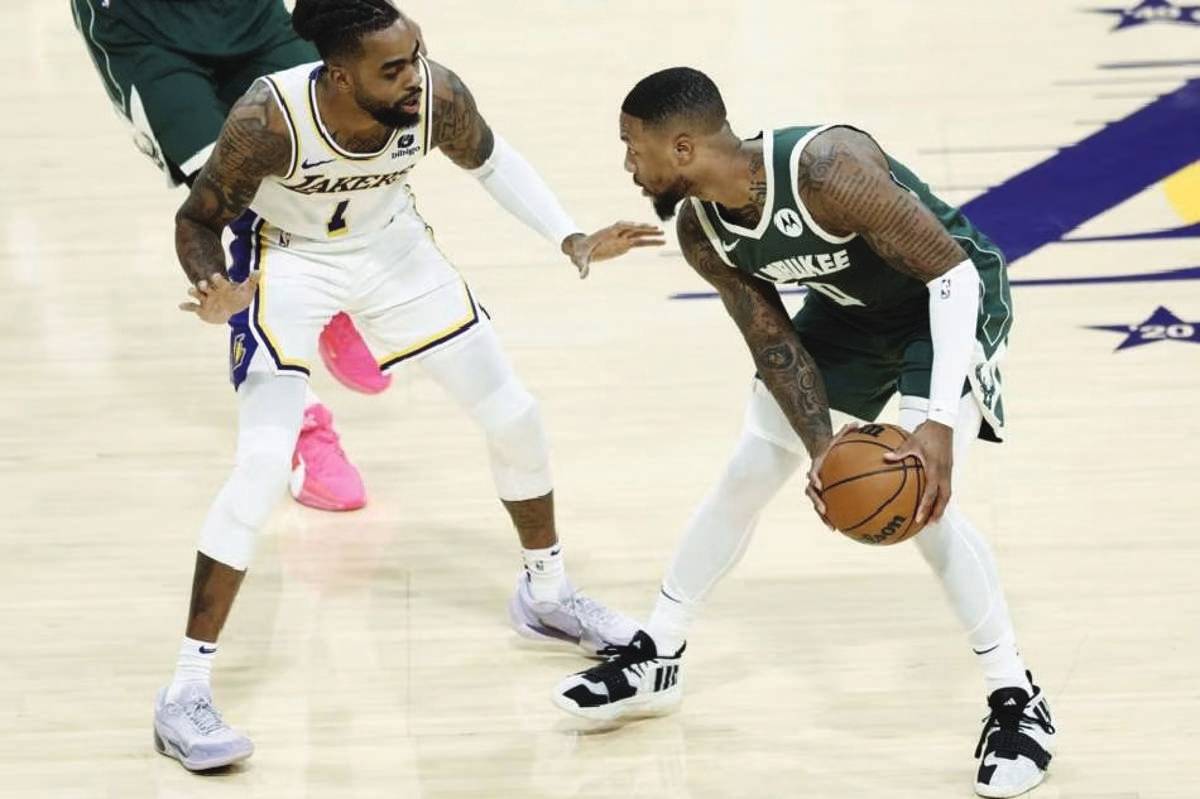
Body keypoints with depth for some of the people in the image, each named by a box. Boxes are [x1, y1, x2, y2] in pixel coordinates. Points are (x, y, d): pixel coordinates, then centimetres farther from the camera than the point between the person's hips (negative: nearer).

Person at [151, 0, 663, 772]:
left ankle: (547, 593, 36)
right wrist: (217, 294, -41)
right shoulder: (270, 119, -36)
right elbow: (197, 220, -20)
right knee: (263, 463, -21)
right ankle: (187, 692, -12)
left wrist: (570, 238, -10)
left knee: (516, 417, 8)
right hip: (291, 264, -4)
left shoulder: (438, 95, -26)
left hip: (395, 248, 4)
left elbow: (489, 157, -1)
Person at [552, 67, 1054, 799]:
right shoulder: (701, 233, -16)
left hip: (951, 295, -7)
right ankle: (656, 658, 27)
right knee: (746, 478, 8)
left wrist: (940, 423, -40)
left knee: (920, 502, -21)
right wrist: (821, 444, -25)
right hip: (850, 308, 7)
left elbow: (951, 271, -35)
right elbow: (773, 343, -8)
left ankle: (1018, 703, -7)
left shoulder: (826, 169, -38)